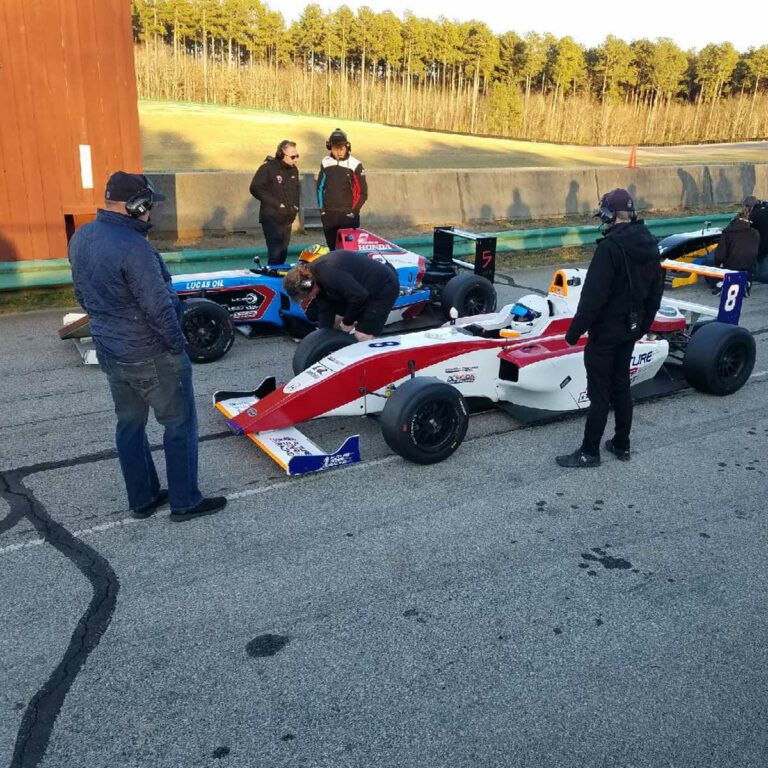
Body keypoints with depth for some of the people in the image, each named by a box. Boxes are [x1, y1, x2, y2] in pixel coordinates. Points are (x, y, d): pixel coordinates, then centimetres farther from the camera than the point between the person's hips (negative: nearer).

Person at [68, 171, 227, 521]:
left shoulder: (80, 238, 1)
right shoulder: (134, 247, -26)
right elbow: (159, 308, -25)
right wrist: (177, 345, -11)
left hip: (109, 351, 9)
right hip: (151, 355, -8)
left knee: (129, 423, 18)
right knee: (179, 424, 7)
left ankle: (142, 499, 31)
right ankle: (185, 502, 17)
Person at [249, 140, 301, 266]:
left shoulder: (293, 170, 10)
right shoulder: (267, 168, -11)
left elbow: (297, 188, 26)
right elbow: (255, 188, -15)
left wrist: (295, 204, 9)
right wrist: (276, 204, -17)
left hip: (287, 219, 7)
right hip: (272, 218, -7)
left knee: (283, 253, 11)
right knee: (275, 253, -14)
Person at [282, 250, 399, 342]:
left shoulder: (329, 274, -31)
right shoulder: (315, 274, -2)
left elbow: (359, 296, -30)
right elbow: (325, 310, 2)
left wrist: (348, 322, -14)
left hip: (384, 287, -10)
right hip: (364, 287, 10)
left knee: (362, 337, -15)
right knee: (336, 320, 12)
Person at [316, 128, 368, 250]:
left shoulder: (355, 164, -6)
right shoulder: (325, 163, 6)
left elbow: (363, 193, -2)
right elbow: (320, 187, 16)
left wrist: (354, 211, -7)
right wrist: (321, 208, 9)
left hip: (347, 215, -4)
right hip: (328, 215, 4)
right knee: (332, 247, 10)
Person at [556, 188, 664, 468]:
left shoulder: (610, 246, -21)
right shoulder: (649, 244, 6)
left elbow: (593, 294, -24)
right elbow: (655, 291, 13)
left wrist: (575, 329, -16)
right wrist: (644, 324, 23)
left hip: (605, 330, -8)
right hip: (631, 328, 8)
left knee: (599, 391, 0)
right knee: (621, 385, 18)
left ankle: (589, 452, 9)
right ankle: (621, 444, 27)